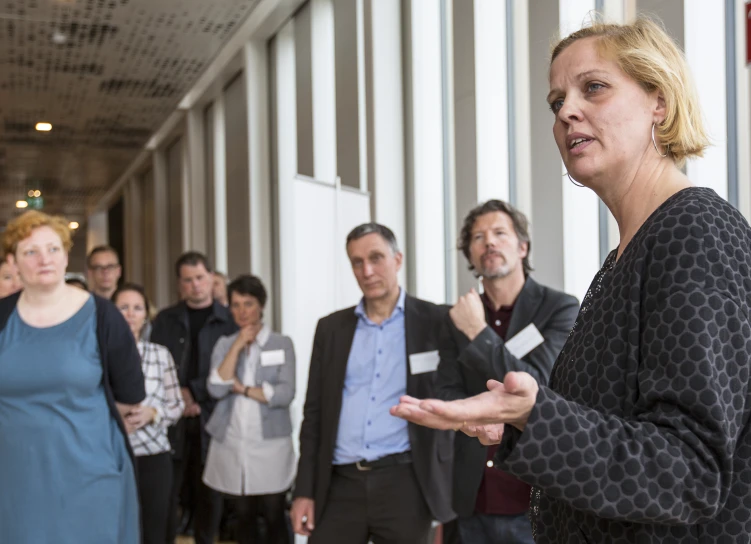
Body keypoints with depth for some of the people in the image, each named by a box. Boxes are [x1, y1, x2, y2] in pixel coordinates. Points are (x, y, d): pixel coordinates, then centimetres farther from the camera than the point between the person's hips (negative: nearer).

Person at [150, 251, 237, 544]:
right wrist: (178, 396, -7)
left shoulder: (229, 320, 1)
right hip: (172, 419, 1)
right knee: (167, 491, -1)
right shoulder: (165, 320, 10)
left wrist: (194, 394, -7)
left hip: (211, 418, -1)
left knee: (209, 492, 6)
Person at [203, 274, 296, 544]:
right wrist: (237, 346, -10)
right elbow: (216, 389, -8)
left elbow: (285, 394, -11)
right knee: (244, 516, 12)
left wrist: (242, 388, -9)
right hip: (231, 445, 3)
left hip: (271, 444, -3)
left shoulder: (282, 344, -1)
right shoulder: (224, 345, 7)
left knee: (274, 517, 0)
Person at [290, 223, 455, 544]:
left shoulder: (436, 323, 0)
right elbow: (314, 413, 11)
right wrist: (304, 490, 5)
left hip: (404, 482, -2)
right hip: (340, 484, 3)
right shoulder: (331, 327, 10)